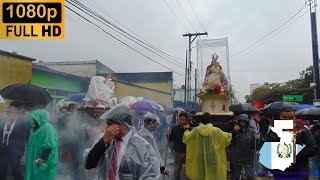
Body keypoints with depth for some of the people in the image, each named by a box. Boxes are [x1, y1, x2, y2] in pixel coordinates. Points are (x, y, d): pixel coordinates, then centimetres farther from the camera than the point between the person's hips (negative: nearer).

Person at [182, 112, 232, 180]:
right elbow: (225, 138, 1)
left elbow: (186, 138, 5)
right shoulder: (216, 131, -10)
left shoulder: (196, 130, -6)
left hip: (200, 158, 2)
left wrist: (186, 132, 27)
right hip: (212, 158, -2)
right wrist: (229, 135, 23)